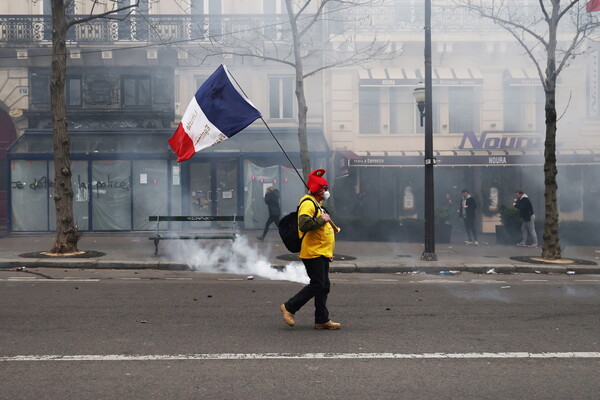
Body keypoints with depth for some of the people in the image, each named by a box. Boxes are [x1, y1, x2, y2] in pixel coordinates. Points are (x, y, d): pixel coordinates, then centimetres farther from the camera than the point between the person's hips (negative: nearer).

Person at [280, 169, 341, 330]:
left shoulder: (317, 204, 21)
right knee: (317, 285, -10)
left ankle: (322, 320, 13)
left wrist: (328, 252, 25)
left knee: (324, 286, 9)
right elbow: (304, 225, -30)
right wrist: (322, 220, -18)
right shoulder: (308, 203, -14)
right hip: (313, 254, -10)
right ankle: (289, 307, 0)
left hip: (321, 253, 10)